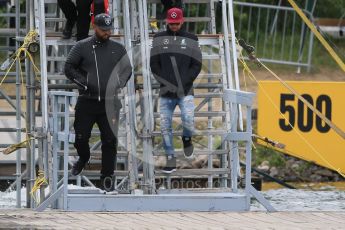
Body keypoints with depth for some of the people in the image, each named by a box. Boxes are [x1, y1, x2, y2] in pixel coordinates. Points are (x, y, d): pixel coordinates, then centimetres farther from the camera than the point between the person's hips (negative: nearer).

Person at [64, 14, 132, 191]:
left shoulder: (118, 49, 8)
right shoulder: (82, 47, 1)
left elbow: (127, 69, 18)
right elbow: (69, 68, 2)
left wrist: (119, 85, 0)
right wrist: (83, 82, -10)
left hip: (109, 103, 1)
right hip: (86, 102, -1)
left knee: (110, 140, -1)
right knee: (81, 137, 2)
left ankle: (107, 175, 10)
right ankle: (83, 158, 34)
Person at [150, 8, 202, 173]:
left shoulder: (191, 40, 6)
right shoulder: (159, 39, 7)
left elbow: (196, 65, 4)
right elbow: (154, 64, 5)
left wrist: (184, 82, -9)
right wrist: (166, 83, -7)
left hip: (185, 91, -2)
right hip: (166, 91, 2)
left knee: (188, 120, -21)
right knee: (165, 126, 0)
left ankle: (187, 139, 11)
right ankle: (170, 159, 8)